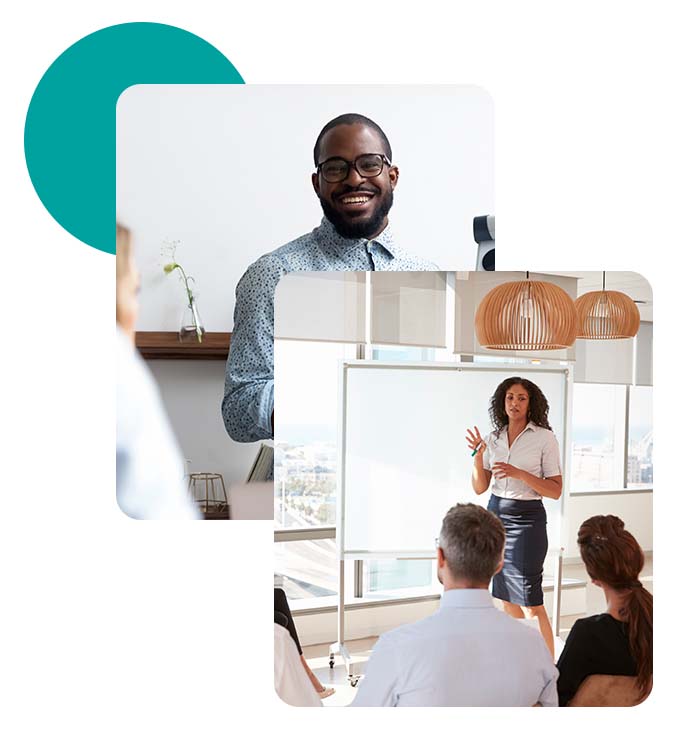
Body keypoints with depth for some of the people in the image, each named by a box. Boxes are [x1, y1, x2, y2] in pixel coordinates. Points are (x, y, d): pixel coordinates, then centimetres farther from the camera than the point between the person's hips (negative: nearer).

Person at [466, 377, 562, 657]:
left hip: (527, 518, -5)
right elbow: (480, 488, 8)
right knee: (507, 599, 12)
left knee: (530, 602, -6)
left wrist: (520, 474, -20)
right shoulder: (494, 438, 7)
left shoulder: (545, 438, -6)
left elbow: (555, 491, -8)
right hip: (495, 515, 5)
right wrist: (478, 455, -7)